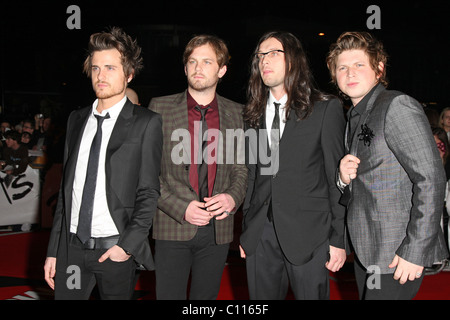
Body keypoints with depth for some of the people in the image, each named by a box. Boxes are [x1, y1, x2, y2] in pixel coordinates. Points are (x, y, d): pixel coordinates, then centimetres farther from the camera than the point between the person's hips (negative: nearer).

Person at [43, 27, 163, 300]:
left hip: (117, 249, -4)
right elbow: (66, 189, 12)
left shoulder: (146, 123, -4)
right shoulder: (77, 120, 10)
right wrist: (53, 251, 9)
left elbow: (149, 192, -5)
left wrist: (128, 244, -14)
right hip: (72, 247, 4)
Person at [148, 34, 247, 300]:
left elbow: (242, 168, 11)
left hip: (218, 229, 2)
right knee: (169, 296, 1)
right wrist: (181, 208, -13)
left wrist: (233, 198, -10)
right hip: (173, 227, -2)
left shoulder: (236, 113, 8)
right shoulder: (160, 108, 0)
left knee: (206, 297, 12)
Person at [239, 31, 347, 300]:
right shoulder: (254, 115, 12)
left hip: (308, 235, -4)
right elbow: (253, 176, 14)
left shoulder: (326, 109, -2)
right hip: (260, 234, 4)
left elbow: (337, 178, -3)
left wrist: (339, 239, -6)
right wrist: (245, 230, 12)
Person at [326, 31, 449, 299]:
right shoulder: (355, 118, 14)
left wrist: (414, 251, -21)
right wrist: (344, 179, -6)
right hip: (365, 252, 8)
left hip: (398, 257, -8)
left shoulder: (398, 106, -13)